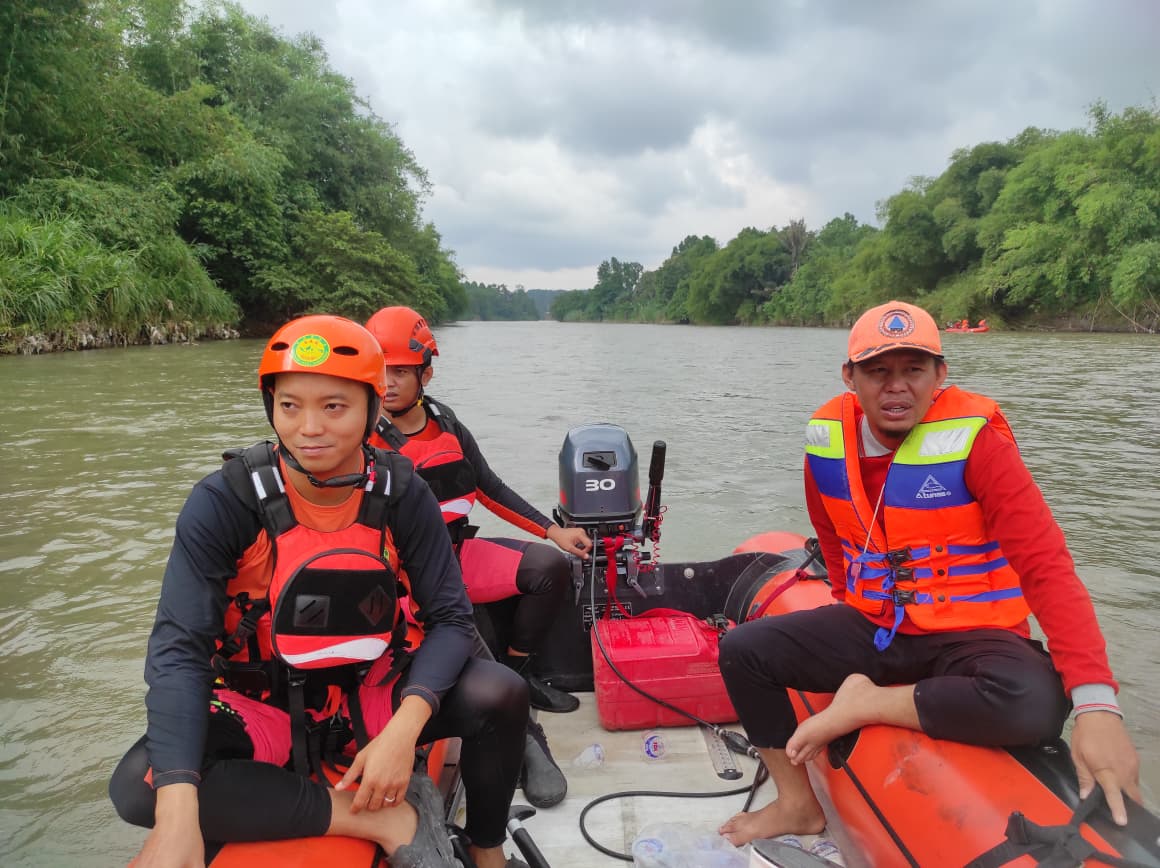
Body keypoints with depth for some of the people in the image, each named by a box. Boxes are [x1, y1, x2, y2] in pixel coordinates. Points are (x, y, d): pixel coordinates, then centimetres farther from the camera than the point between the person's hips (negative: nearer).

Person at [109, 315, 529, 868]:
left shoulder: (402, 495, -13)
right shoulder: (223, 502, -18)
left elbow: (450, 619, -13)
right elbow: (178, 649, -23)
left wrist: (402, 731, -31)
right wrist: (177, 817, -36)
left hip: (374, 694, 1)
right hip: (263, 707, 0)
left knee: (502, 695, -23)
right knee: (140, 786, -28)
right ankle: (387, 821, -21)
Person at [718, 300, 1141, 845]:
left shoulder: (974, 441, -20)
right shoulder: (827, 441, -5)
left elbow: (1048, 567, -26)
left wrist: (1096, 703, -35)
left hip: (968, 637, -4)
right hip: (870, 631, 5)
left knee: (1035, 704, -36)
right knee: (742, 649, -7)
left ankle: (867, 703, -13)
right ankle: (798, 804, 9)